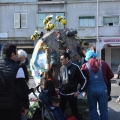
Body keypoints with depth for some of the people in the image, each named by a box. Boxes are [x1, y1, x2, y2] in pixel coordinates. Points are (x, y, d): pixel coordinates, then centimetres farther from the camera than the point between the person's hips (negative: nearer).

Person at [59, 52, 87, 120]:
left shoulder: (75, 67, -11)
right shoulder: (62, 68, 10)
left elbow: (84, 79, -9)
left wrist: (79, 91, -9)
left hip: (71, 94, -6)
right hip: (62, 94, 6)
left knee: (75, 111, 4)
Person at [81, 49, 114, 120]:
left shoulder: (85, 66, -4)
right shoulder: (103, 63, 0)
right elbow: (111, 75, 4)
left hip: (91, 90, 0)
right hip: (102, 89, 1)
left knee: (93, 110, 13)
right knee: (103, 109, 11)